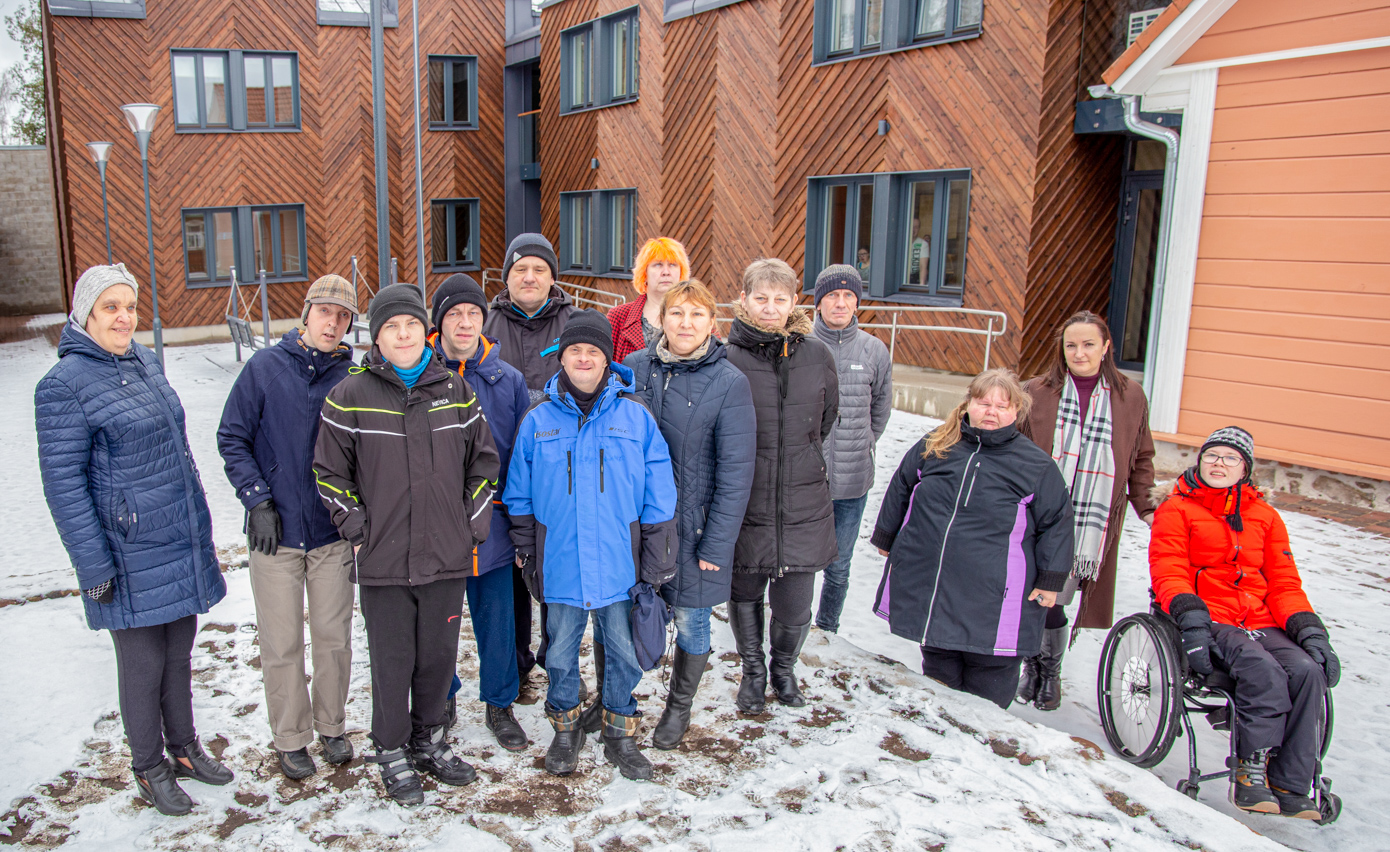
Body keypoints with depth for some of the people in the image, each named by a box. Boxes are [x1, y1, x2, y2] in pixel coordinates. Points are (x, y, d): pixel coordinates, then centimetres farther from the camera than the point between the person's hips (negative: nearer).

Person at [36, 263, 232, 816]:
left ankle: (184, 749, 35)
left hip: (181, 543, 7)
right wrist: (93, 564, -16)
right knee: (143, 663, 7)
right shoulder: (64, 384, -13)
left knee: (179, 653, 18)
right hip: (132, 556, -6)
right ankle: (149, 770, 26)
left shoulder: (147, 364, 9)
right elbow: (63, 481, -14)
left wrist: (198, 526, 19)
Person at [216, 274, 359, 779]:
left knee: (334, 637, 11)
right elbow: (233, 439, 0)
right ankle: (290, 738, 24)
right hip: (275, 531, -1)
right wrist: (257, 501, -8)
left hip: (333, 533, 1)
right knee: (282, 643, 7)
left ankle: (332, 726, 30)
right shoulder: (265, 368, -4)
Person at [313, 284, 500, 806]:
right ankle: (392, 752, 27)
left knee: (439, 655, 14)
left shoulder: (454, 390, 4)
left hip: (447, 557, 3)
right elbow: (329, 472, 3)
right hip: (382, 561, -2)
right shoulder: (351, 396, -3)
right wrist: (357, 528, -4)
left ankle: (428, 739, 35)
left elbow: (484, 461, 11)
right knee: (392, 661, 7)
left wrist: (473, 525, 5)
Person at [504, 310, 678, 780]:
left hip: (619, 565, -1)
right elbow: (519, 497, 7)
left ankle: (621, 734, 31)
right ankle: (565, 730, 36)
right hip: (560, 565, 1)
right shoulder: (538, 420, 1)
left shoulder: (635, 416, -3)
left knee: (623, 652, 11)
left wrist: (654, 561, -3)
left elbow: (659, 495, -2)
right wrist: (527, 551, 3)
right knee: (561, 653, 15)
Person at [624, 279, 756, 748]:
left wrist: (716, 545, -11)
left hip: (692, 528, -2)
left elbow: (735, 473, -9)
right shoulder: (634, 367, -1)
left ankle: (679, 707, 37)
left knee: (690, 621, 12)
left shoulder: (730, 383, -10)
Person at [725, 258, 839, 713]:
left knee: (795, 607, 7)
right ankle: (753, 670, 41)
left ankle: (784, 668, 38)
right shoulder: (728, 359, -10)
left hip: (803, 505, 2)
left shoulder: (817, 355, -1)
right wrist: (748, 469, 5)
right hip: (745, 504, -1)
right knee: (745, 594, 14)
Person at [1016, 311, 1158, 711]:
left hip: (1093, 524, 0)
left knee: (1052, 601, 1)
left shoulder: (1131, 397, 7)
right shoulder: (1037, 392, 2)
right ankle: (1032, 666, 27)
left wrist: (1146, 508, 10)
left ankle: (1051, 671, 26)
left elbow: (1140, 461, 15)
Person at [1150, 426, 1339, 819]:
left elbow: (1284, 583, 16)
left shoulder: (1265, 517, 21)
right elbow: (1169, 573, -4)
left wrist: (1309, 630, -1)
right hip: (1209, 620, -4)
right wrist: (1192, 620, -21)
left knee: (1308, 670, -24)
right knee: (1264, 670, -31)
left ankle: (1290, 787, -19)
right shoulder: (1177, 510, 8)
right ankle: (1251, 771, -20)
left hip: (1261, 624, 4)